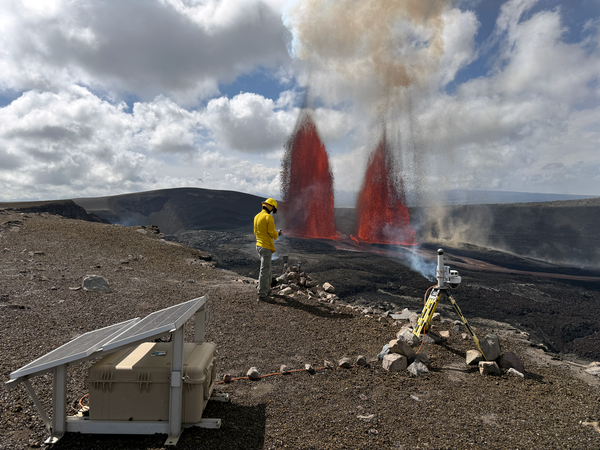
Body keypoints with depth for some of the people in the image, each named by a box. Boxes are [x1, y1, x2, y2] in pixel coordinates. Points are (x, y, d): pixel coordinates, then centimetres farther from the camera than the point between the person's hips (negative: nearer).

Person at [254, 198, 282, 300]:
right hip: (266, 247, -9)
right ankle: (262, 294, 2)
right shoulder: (269, 217, -17)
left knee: (267, 268, 22)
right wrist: (278, 233, 5)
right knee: (264, 270, -3)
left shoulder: (256, 217, 10)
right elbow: (272, 233, -18)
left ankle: (267, 289, 31)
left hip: (259, 245, 9)